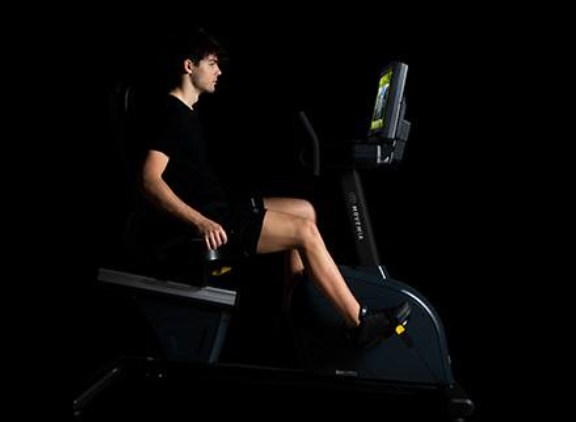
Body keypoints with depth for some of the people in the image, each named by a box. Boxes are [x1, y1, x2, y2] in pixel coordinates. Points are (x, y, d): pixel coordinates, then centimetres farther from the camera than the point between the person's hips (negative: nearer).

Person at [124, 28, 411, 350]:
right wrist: (201, 223, -32)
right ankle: (360, 324, -10)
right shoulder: (170, 114, -13)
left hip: (215, 209, 11)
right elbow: (149, 180, -25)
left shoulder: (185, 112, 17)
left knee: (305, 210, 12)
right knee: (305, 231, -15)